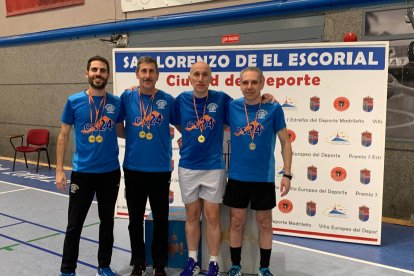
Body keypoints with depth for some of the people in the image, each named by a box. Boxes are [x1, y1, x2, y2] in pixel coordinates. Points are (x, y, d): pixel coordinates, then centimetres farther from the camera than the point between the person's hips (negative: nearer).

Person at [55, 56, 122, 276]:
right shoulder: (74, 101, -4)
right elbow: (63, 136, 0)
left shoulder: (117, 102, 0)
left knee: (107, 222, 14)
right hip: (82, 172, -2)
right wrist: (59, 169, -4)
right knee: (74, 225, 6)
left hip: (110, 172, 2)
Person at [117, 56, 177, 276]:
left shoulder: (167, 100, -2)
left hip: (160, 168, -1)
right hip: (133, 167, 1)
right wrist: (134, 136, -4)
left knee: (161, 218, 10)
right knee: (135, 218, 12)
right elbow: (119, 129, 9)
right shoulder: (127, 97, 0)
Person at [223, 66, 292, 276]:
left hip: (264, 177, -1)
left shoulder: (273, 109, -6)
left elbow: (285, 142, -2)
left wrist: (287, 174, -6)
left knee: (265, 223, 11)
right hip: (237, 176, 1)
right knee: (237, 222, 10)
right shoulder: (232, 107, -1)